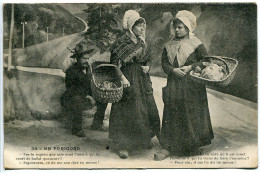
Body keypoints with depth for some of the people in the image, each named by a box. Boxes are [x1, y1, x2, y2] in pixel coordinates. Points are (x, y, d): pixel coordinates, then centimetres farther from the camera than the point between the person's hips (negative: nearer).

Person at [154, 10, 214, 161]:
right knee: (171, 114, 0)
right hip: (174, 84, 4)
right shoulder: (169, 45, 13)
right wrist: (173, 70, -11)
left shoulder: (196, 43, 0)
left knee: (192, 115, 1)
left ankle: (193, 146, 16)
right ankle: (168, 147, 3)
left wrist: (191, 67, -14)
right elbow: (164, 63, 8)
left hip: (191, 86, -3)